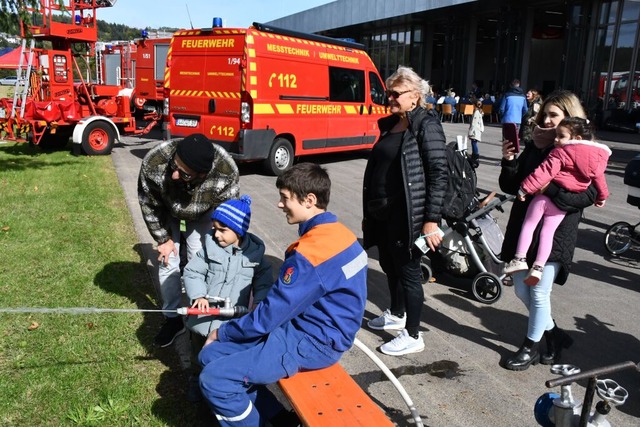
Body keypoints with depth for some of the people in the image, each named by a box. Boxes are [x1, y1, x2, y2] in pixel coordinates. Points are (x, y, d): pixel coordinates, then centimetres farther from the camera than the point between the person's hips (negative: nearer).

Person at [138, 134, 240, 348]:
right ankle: (172, 318, 17)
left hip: (203, 213, 0)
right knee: (167, 262, -1)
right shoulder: (153, 162, -40)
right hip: (167, 210, 1)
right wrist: (163, 239, -11)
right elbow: (149, 205, -19)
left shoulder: (226, 170, -42)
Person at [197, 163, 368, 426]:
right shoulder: (334, 232, 4)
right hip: (310, 327, 9)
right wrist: (261, 303, 6)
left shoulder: (310, 254, -26)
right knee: (210, 355, 6)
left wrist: (222, 332, -1)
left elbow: (268, 318, -17)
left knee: (214, 378, -15)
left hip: (311, 343, -9)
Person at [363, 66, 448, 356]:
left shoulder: (426, 125, -11)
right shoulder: (390, 124, 12)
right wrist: (368, 212, 18)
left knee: (407, 270, 2)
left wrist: (432, 220, -21)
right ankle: (396, 315, 43)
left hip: (407, 215, -8)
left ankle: (413, 336, 17)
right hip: (382, 213, 8)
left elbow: (439, 174, -16)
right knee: (389, 266, 20)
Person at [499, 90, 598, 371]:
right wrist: (509, 161, -7)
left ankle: (531, 346, 21)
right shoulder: (535, 146, 9)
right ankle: (554, 334, 34)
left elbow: (589, 194, -14)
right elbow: (511, 187, 9)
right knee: (521, 290, 11)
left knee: (539, 291, -1)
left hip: (555, 232, -6)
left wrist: (548, 189, -24)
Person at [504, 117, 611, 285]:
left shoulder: (560, 152, -10)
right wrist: (602, 196, 38)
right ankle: (538, 267, 2)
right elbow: (599, 178, 22)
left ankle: (520, 258, 3)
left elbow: (544, 172, -18)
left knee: (529, 224, 8)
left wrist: (525, 188, -15)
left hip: (546, 196, -5)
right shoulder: (597, 155, 11)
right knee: (548, 232, 8)